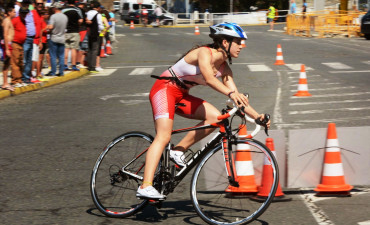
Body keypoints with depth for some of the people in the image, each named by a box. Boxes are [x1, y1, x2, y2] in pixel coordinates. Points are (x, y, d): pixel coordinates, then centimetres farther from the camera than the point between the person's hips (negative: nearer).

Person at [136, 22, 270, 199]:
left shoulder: (224, 68, 4)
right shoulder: (204, 53, -19)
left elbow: (237, 97, 2)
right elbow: (209, 79, -38)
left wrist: (256, 116, -10)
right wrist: (231, 93, -51)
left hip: (181, 95, 8)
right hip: (165, 88, -8)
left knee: (215, 117, -9)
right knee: (163, 137, -23)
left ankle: (178, 151, 0)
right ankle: (145, 187, -32)